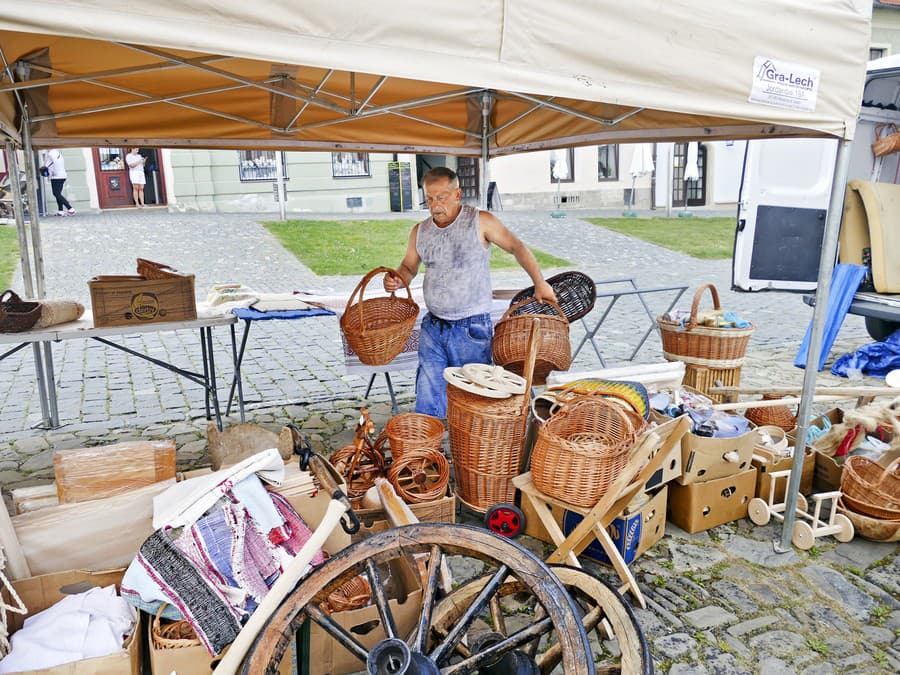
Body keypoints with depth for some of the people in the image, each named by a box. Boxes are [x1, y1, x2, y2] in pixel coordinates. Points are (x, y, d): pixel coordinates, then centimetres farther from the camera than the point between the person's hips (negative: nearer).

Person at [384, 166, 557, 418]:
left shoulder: (481, 222, -5)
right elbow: (409, 267, 18)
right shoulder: (420, 232, 6)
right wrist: (395, 279, -5)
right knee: (427, 399, 5)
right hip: (433, 327, 4)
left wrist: (540, 283, 2)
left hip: (472, 329, -4)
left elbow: (517, 248, 2)